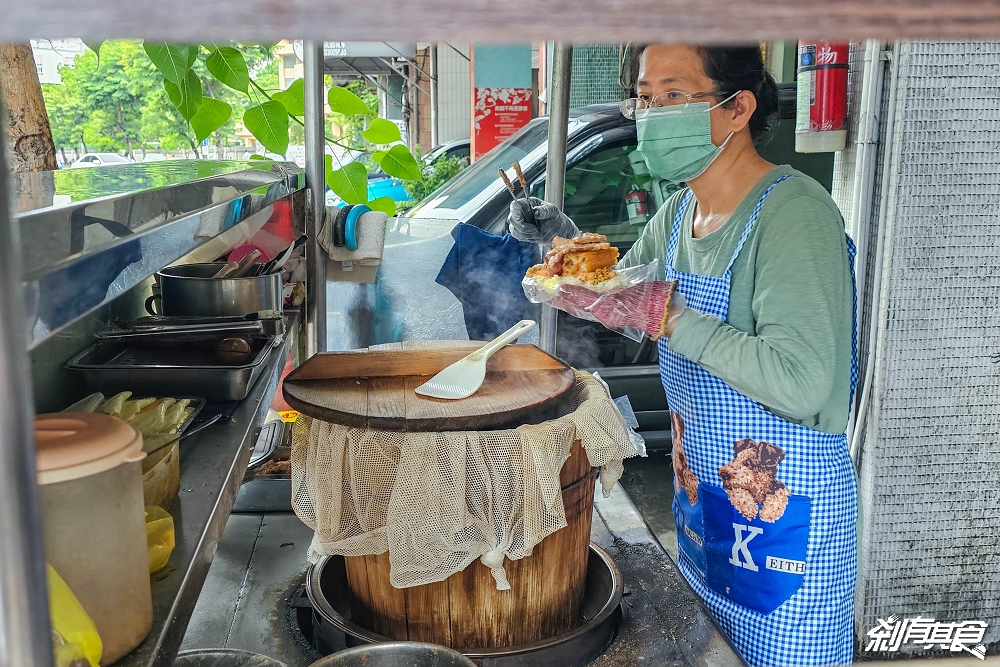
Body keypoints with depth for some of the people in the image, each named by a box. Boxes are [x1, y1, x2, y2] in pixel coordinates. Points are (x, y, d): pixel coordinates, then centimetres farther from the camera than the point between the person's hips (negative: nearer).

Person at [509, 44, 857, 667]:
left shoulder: (795, 213, -22)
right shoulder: (678, 212, 4)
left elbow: (801, 385, -32)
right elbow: (621, 299, 17)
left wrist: (667, 316, -29)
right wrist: (567, 242, -1)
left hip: (786, 516, -8)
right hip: (701, 500, 8)